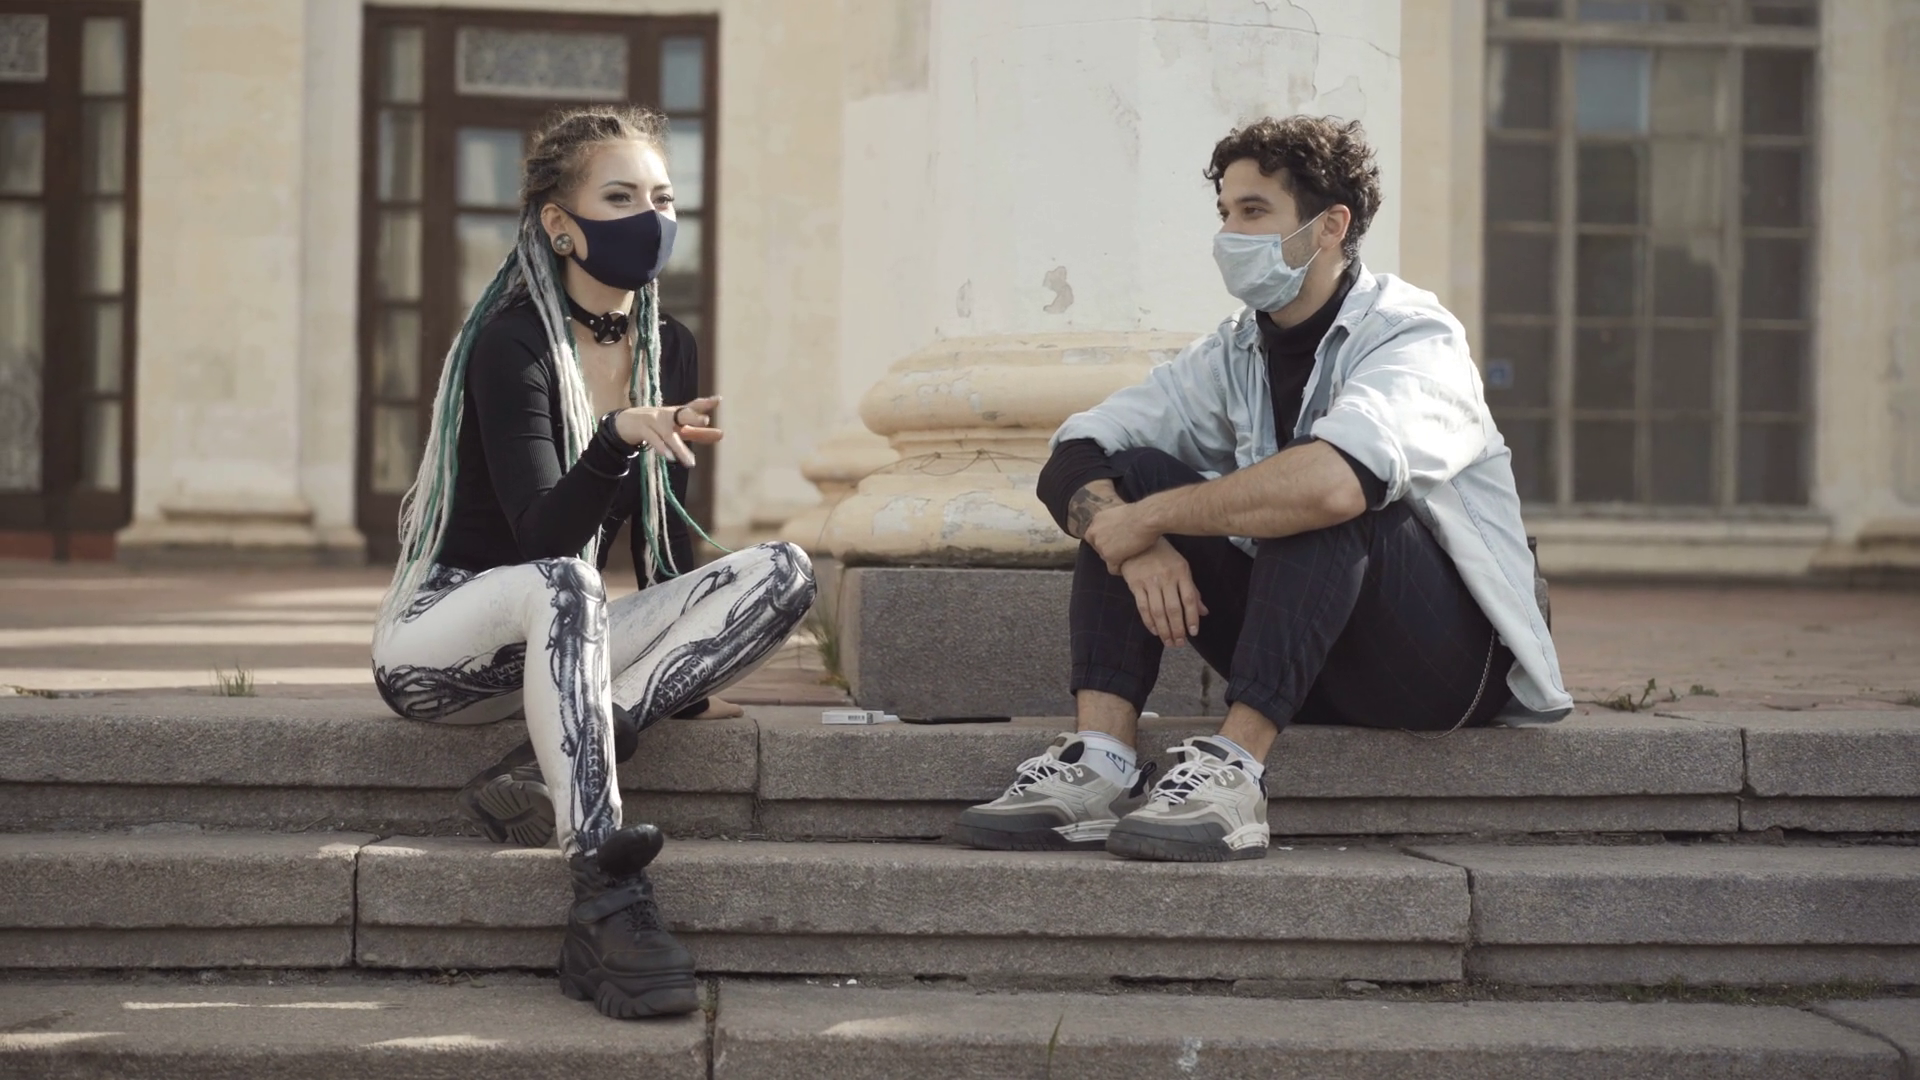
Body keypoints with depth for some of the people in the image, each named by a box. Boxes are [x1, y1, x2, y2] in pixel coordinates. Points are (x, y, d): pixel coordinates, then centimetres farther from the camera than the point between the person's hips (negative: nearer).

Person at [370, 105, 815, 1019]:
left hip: (557, 643, 6)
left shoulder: (669, 350, 6)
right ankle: (606, 899, -47)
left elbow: (660, 542, 13)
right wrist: (621, 436, -39)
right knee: (564, 585, -40)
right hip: (440, 638, -6)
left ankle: (546, 769, -26)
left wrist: (690, 662, 2)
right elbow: (540, 537, -24)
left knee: (784, 569, -15)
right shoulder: (512, 345, -13)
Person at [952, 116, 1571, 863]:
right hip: (1308, 667, 6)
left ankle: (1233, 773, -37)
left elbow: (1337, 480, -37)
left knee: (1316, 490, -32)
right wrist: (1137, 543, -25)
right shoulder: (1235, 354, 6)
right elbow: (1072, 459, -3)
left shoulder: (1413, 337, -15)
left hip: (1449, 658, -6)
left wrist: (1150, 517, -27)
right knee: (1127, 476, -7)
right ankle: (1099, 761, -22)